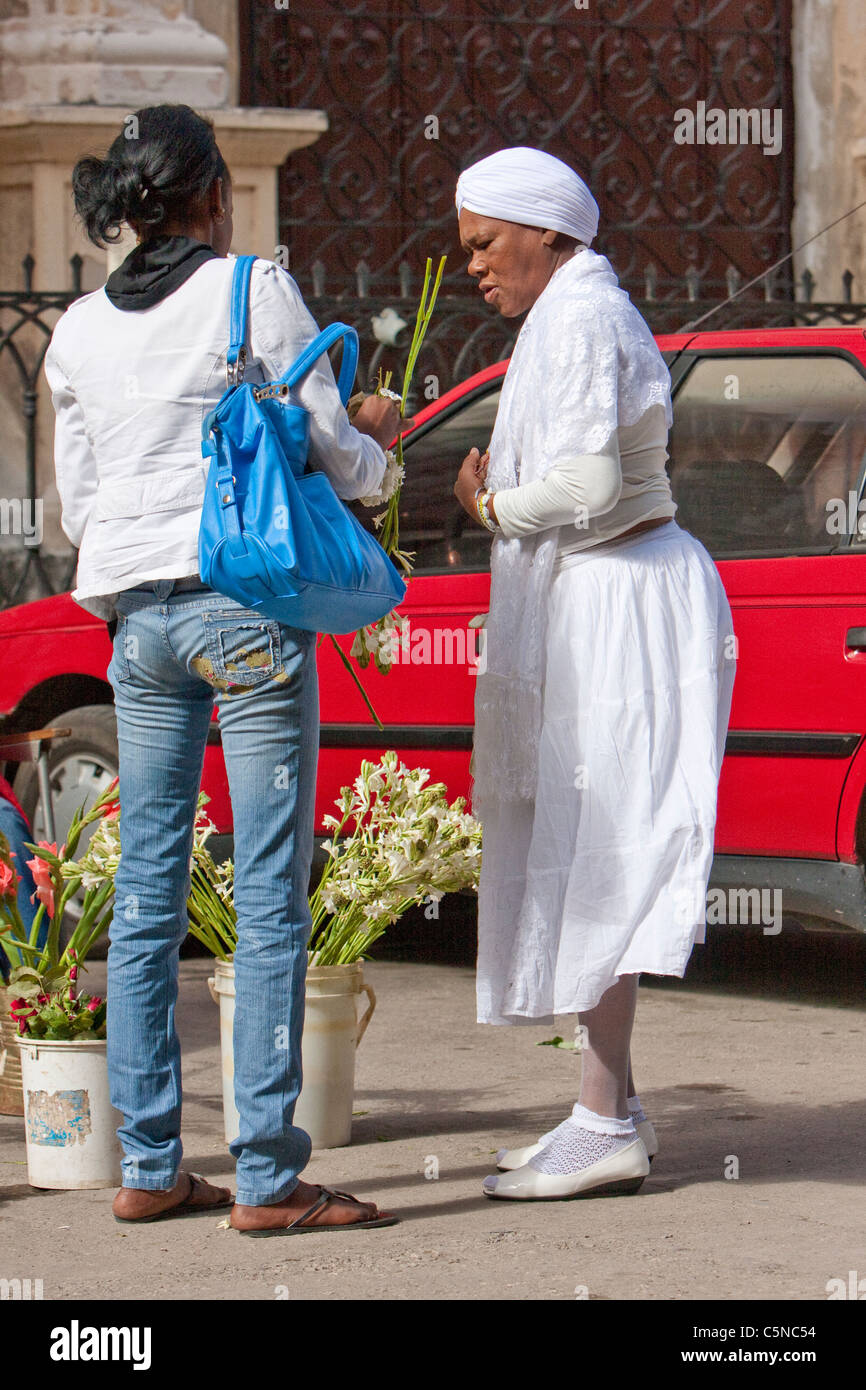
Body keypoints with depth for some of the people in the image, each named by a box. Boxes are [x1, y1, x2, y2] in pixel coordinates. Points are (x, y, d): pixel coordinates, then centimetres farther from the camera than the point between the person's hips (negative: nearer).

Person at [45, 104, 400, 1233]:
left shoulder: (80, 332, 11)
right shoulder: (256, 292, -5)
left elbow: (78, 508, 15)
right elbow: (331, 455, -5)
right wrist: (377, 441, 16)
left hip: (136, 619, 6)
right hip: (246, 605, -6)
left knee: (147, 890, 9)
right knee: (270, 896, -5)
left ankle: (148, 1166, 11)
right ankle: (268, 1179, -6)